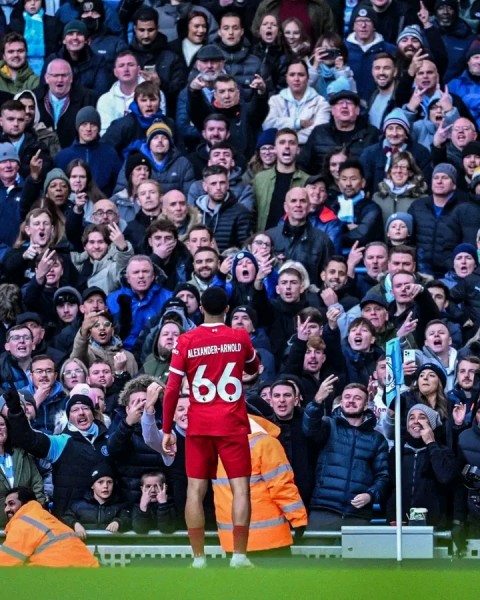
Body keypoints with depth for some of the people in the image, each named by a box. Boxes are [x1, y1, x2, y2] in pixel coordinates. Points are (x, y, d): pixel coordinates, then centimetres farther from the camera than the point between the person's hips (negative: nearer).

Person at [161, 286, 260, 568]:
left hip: (199, 426, 1)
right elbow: (254, 368, 21)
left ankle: (199, 559, 2)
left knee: (196, 490, 4)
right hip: (232, 425, -1)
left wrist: (167, 430, 4)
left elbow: (172, 390, -3)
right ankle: (239, 556, -6)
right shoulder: (240, 337, 0)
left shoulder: (186, 341, -2)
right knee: (240, 487, 1)